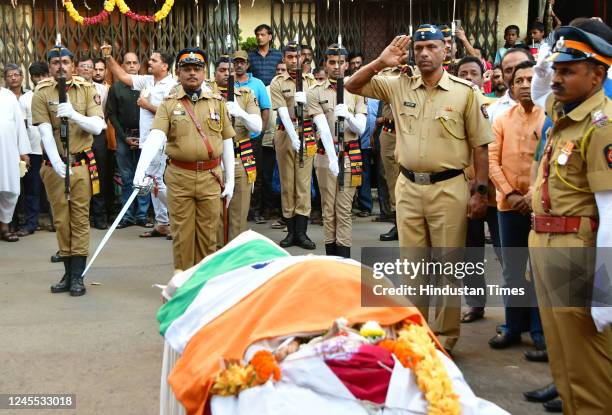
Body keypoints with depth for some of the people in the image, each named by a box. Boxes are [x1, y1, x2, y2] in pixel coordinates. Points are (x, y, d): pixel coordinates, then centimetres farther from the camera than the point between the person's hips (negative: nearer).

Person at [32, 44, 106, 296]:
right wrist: (57, 164, -26)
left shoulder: (87, 89, 1)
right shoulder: (41, 93, -2)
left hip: (82, 164, 0)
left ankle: (78, 275, 6)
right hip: (54, 166, 0)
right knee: (61, 220, 6)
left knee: (80, 219, 0)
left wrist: (74, 115, -23)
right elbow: (45, 132, -12)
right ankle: (69, 273, 17)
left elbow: (97, 126, -5)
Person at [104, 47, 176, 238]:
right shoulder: (147, 81, 11)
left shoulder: (171, 86, -11)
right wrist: (109, 57, 8)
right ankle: (162, 224, 17)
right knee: (153, 182, 10)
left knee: (157, 182, -8)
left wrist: (147, 105, -11)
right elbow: (122, 76, 16)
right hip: (146, 140, 8)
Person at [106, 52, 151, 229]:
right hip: (123, 137, 1)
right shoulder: (116, 87, 6)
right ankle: (128, 215, 11)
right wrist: (125, 137, -3)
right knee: (126, 178, 5)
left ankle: (142, 214, 8)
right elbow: (111, 114, 5)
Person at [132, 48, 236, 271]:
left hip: (211, 177, 1)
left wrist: (230, 181, 7)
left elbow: (227, 142, 9)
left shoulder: (217, 102, 7)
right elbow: (155, 137, -14)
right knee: (182, 235, 6)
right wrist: (140, 170, -29)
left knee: (208, 235, 9)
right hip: (179, 178, -1)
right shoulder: (168, 104, 1)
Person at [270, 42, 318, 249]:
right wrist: (294, 138, -21)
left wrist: (306, 99, -15)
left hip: (307, 134, 1)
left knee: (304, 181, -1)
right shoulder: (277, 83, 1)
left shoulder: (311, 80, 9)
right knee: (287, 182, 3)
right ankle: (291, 231, 11)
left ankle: (301, 232, 1)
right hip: (286, 134, -1)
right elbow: (283, 113, -9)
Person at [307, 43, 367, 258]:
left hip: (350, 155, 0)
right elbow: (323, 128, -12)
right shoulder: (316, 92, 0)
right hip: (326, 155, 0)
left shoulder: (356, 91, 5)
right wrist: (332, 158, -24)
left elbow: (360, 129, -1)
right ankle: (330, 254, 14)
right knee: (328, 207, 6)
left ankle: (344, 257, 2)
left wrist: (347, 116, -23)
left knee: (344, 208, 0)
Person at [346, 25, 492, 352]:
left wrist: (481, 191, -5)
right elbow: (352, 86, 8)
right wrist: (381, 62, -6)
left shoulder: (464, 92, -3)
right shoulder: (399, 86, 6)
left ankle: (445, 337, 17)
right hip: (408, 187, 3)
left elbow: (479, 146, -1)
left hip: (448, 188, -3)